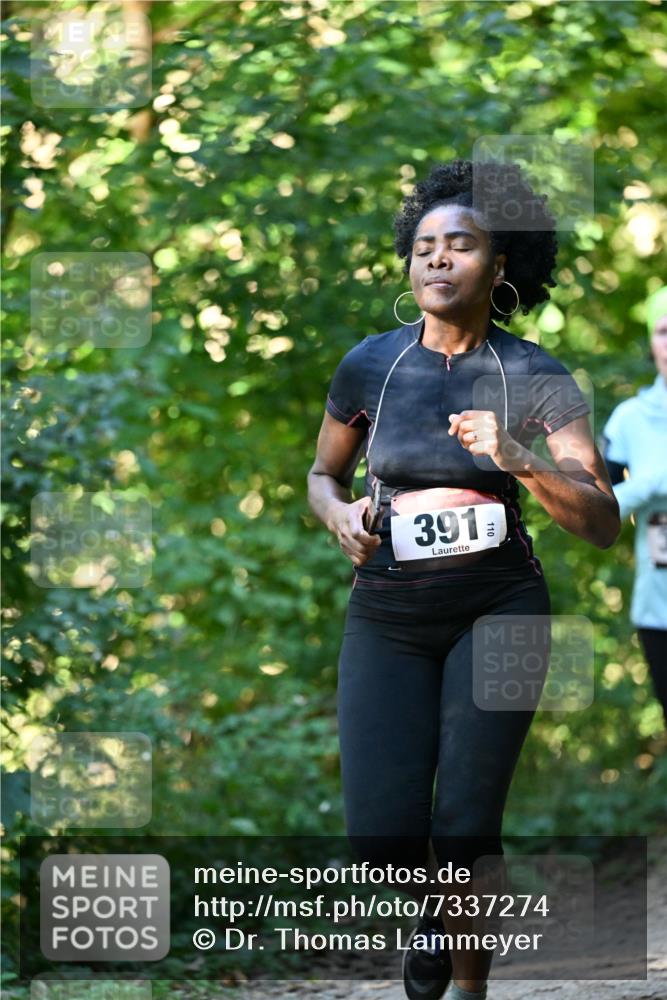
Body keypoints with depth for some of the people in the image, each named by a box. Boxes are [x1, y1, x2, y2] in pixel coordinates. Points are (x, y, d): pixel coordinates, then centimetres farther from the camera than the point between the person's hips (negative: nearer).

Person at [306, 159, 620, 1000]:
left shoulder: (537, 380, -7)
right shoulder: (370, 365, -2)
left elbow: (604, 525, -11)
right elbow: (322, 475, 14)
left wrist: (518, 459, -26)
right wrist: (340, 515, -9)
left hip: (497, 609, -1)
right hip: (386, 615, 1)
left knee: (466, 826, -7)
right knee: (381, 837, -9)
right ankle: (427, 908, 27)